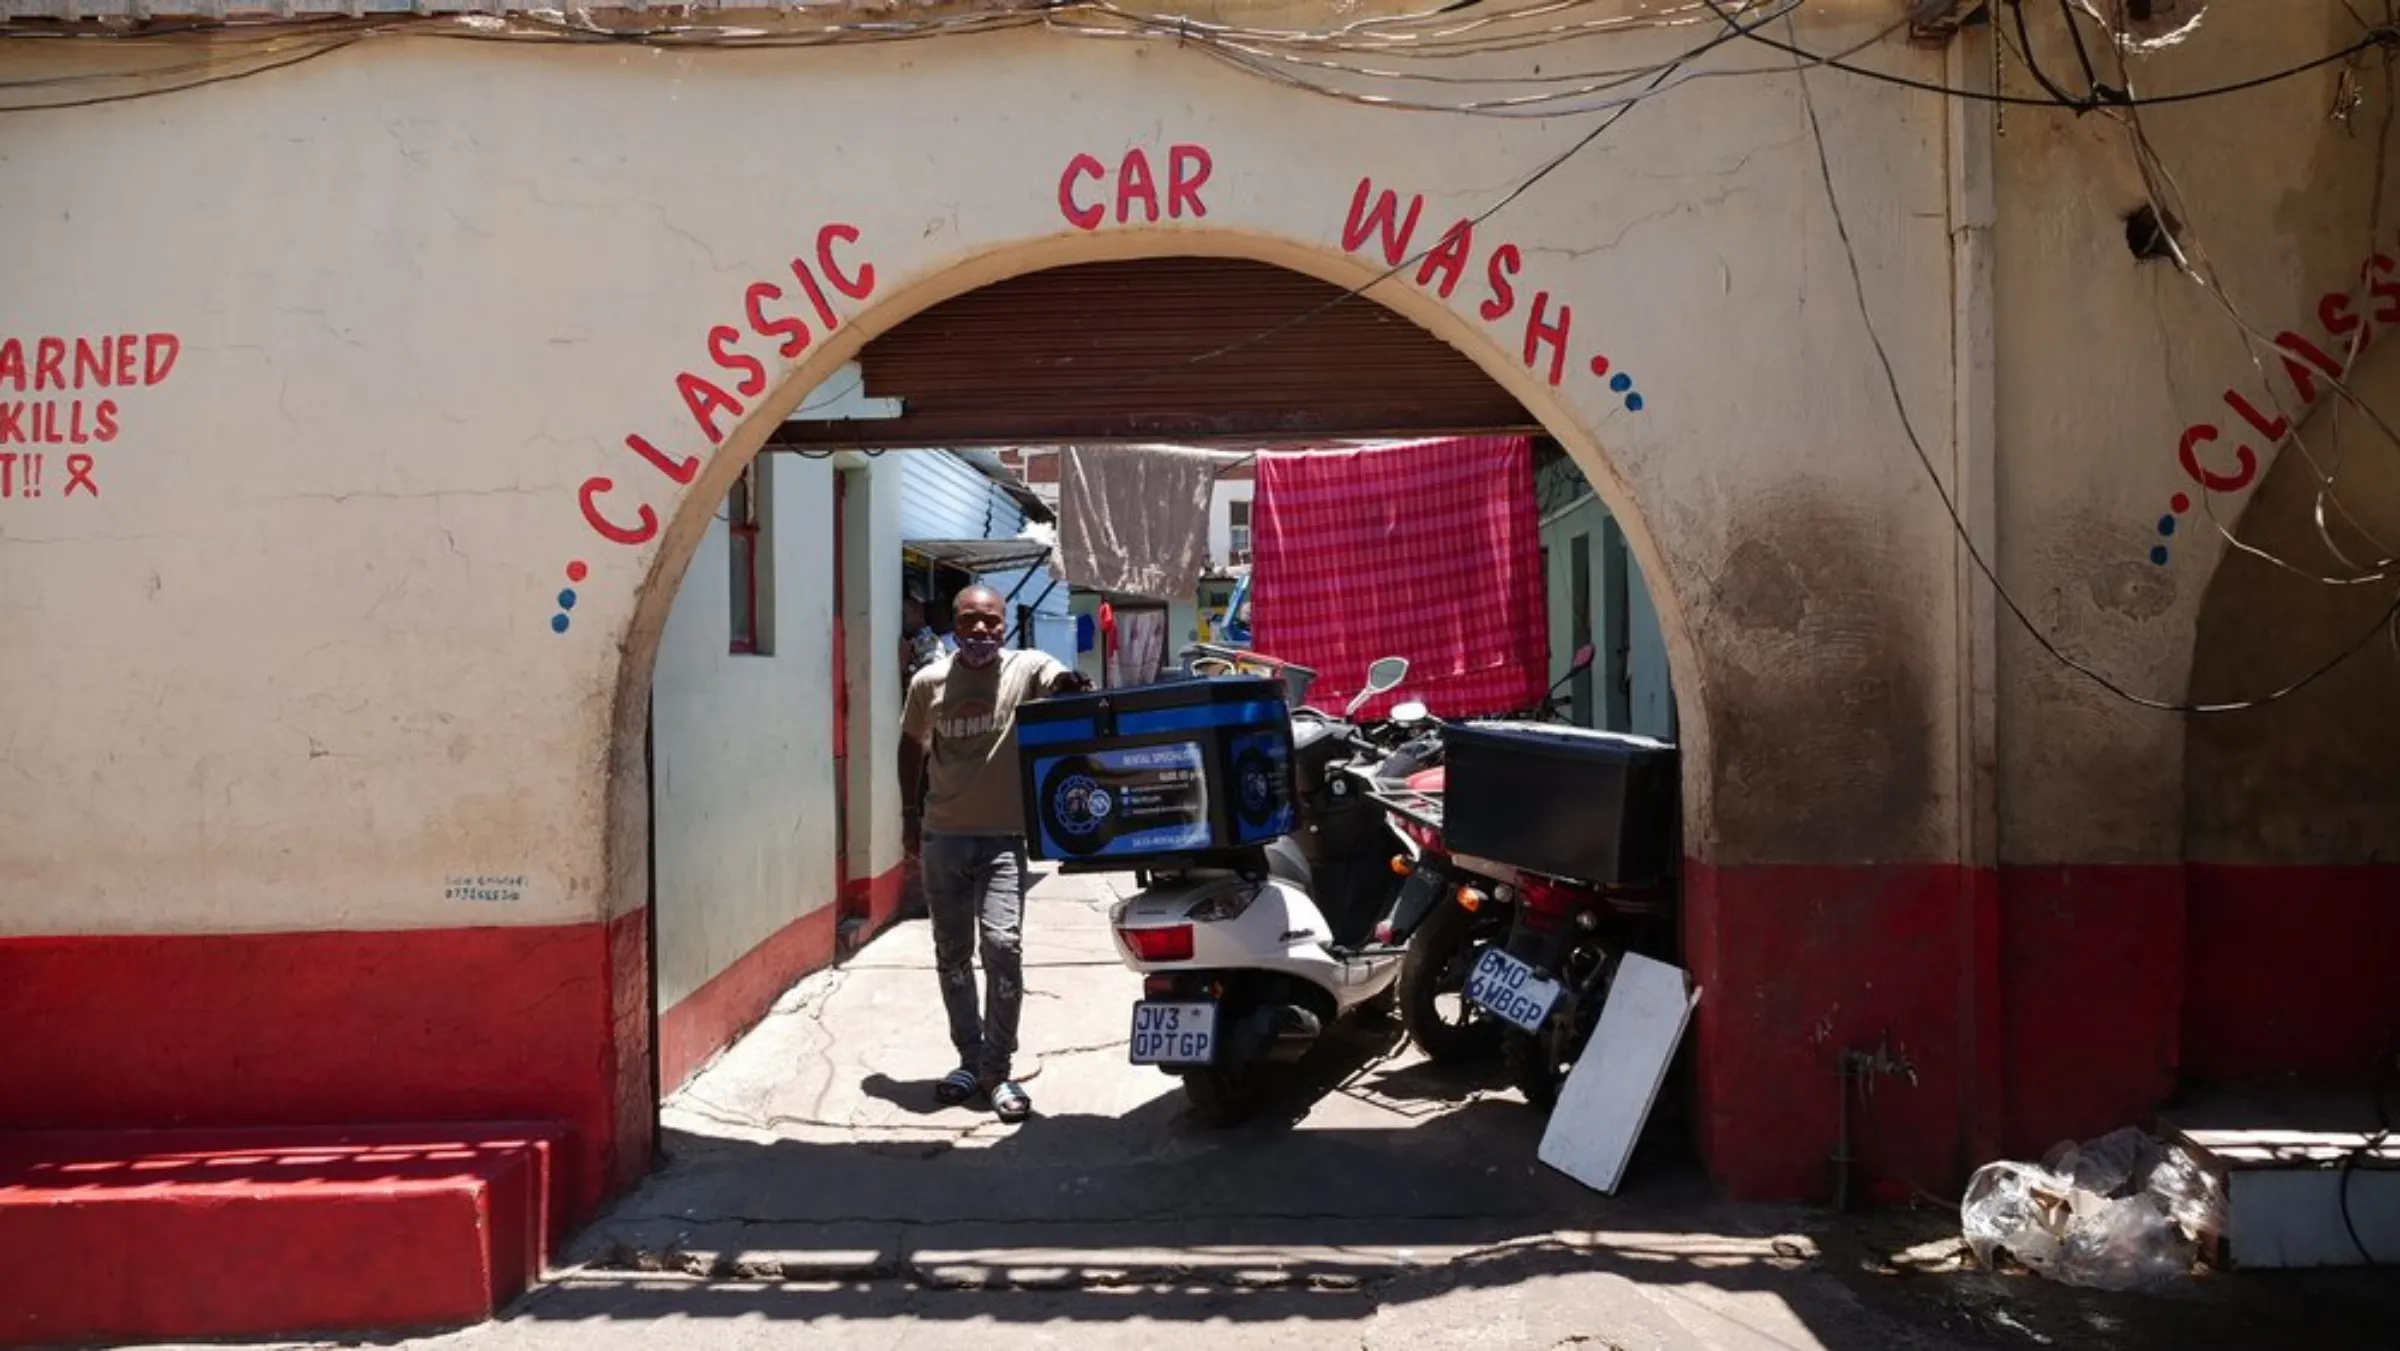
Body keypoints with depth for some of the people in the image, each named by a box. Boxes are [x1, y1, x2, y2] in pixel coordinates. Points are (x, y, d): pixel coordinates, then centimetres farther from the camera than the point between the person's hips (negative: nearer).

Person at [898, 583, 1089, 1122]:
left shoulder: (1026, 668, -6)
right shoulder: (928, 682, 2)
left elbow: (1064, 685, -26)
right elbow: (911, 746, 15)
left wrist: (1080, 691, -49)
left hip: (1003, 837, -3)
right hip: (943, 836, 3)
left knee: (1002, 944, -14)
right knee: (951, 954, 11)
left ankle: (998, 1069, 0)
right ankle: (970, 1058, 27)